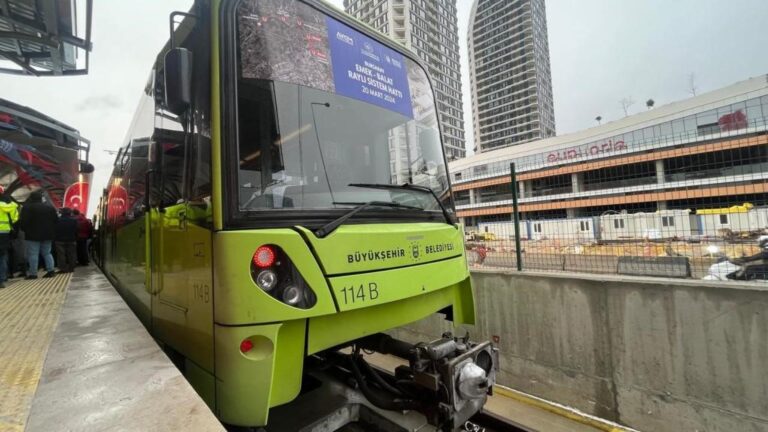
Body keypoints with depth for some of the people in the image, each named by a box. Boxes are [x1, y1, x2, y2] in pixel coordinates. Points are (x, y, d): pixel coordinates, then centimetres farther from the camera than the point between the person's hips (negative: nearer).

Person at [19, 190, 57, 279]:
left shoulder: (27, 207, -8)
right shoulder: (50, 207, 10)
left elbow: (23, 222, -11)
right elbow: (55, 221, 12)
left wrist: (24, 230, 6)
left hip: (33, 235, -5)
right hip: (47, 234, 5)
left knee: (33, 254, -2)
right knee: (47, 253, 10)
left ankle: (33, 274, -2)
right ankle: (51, 271, 4)